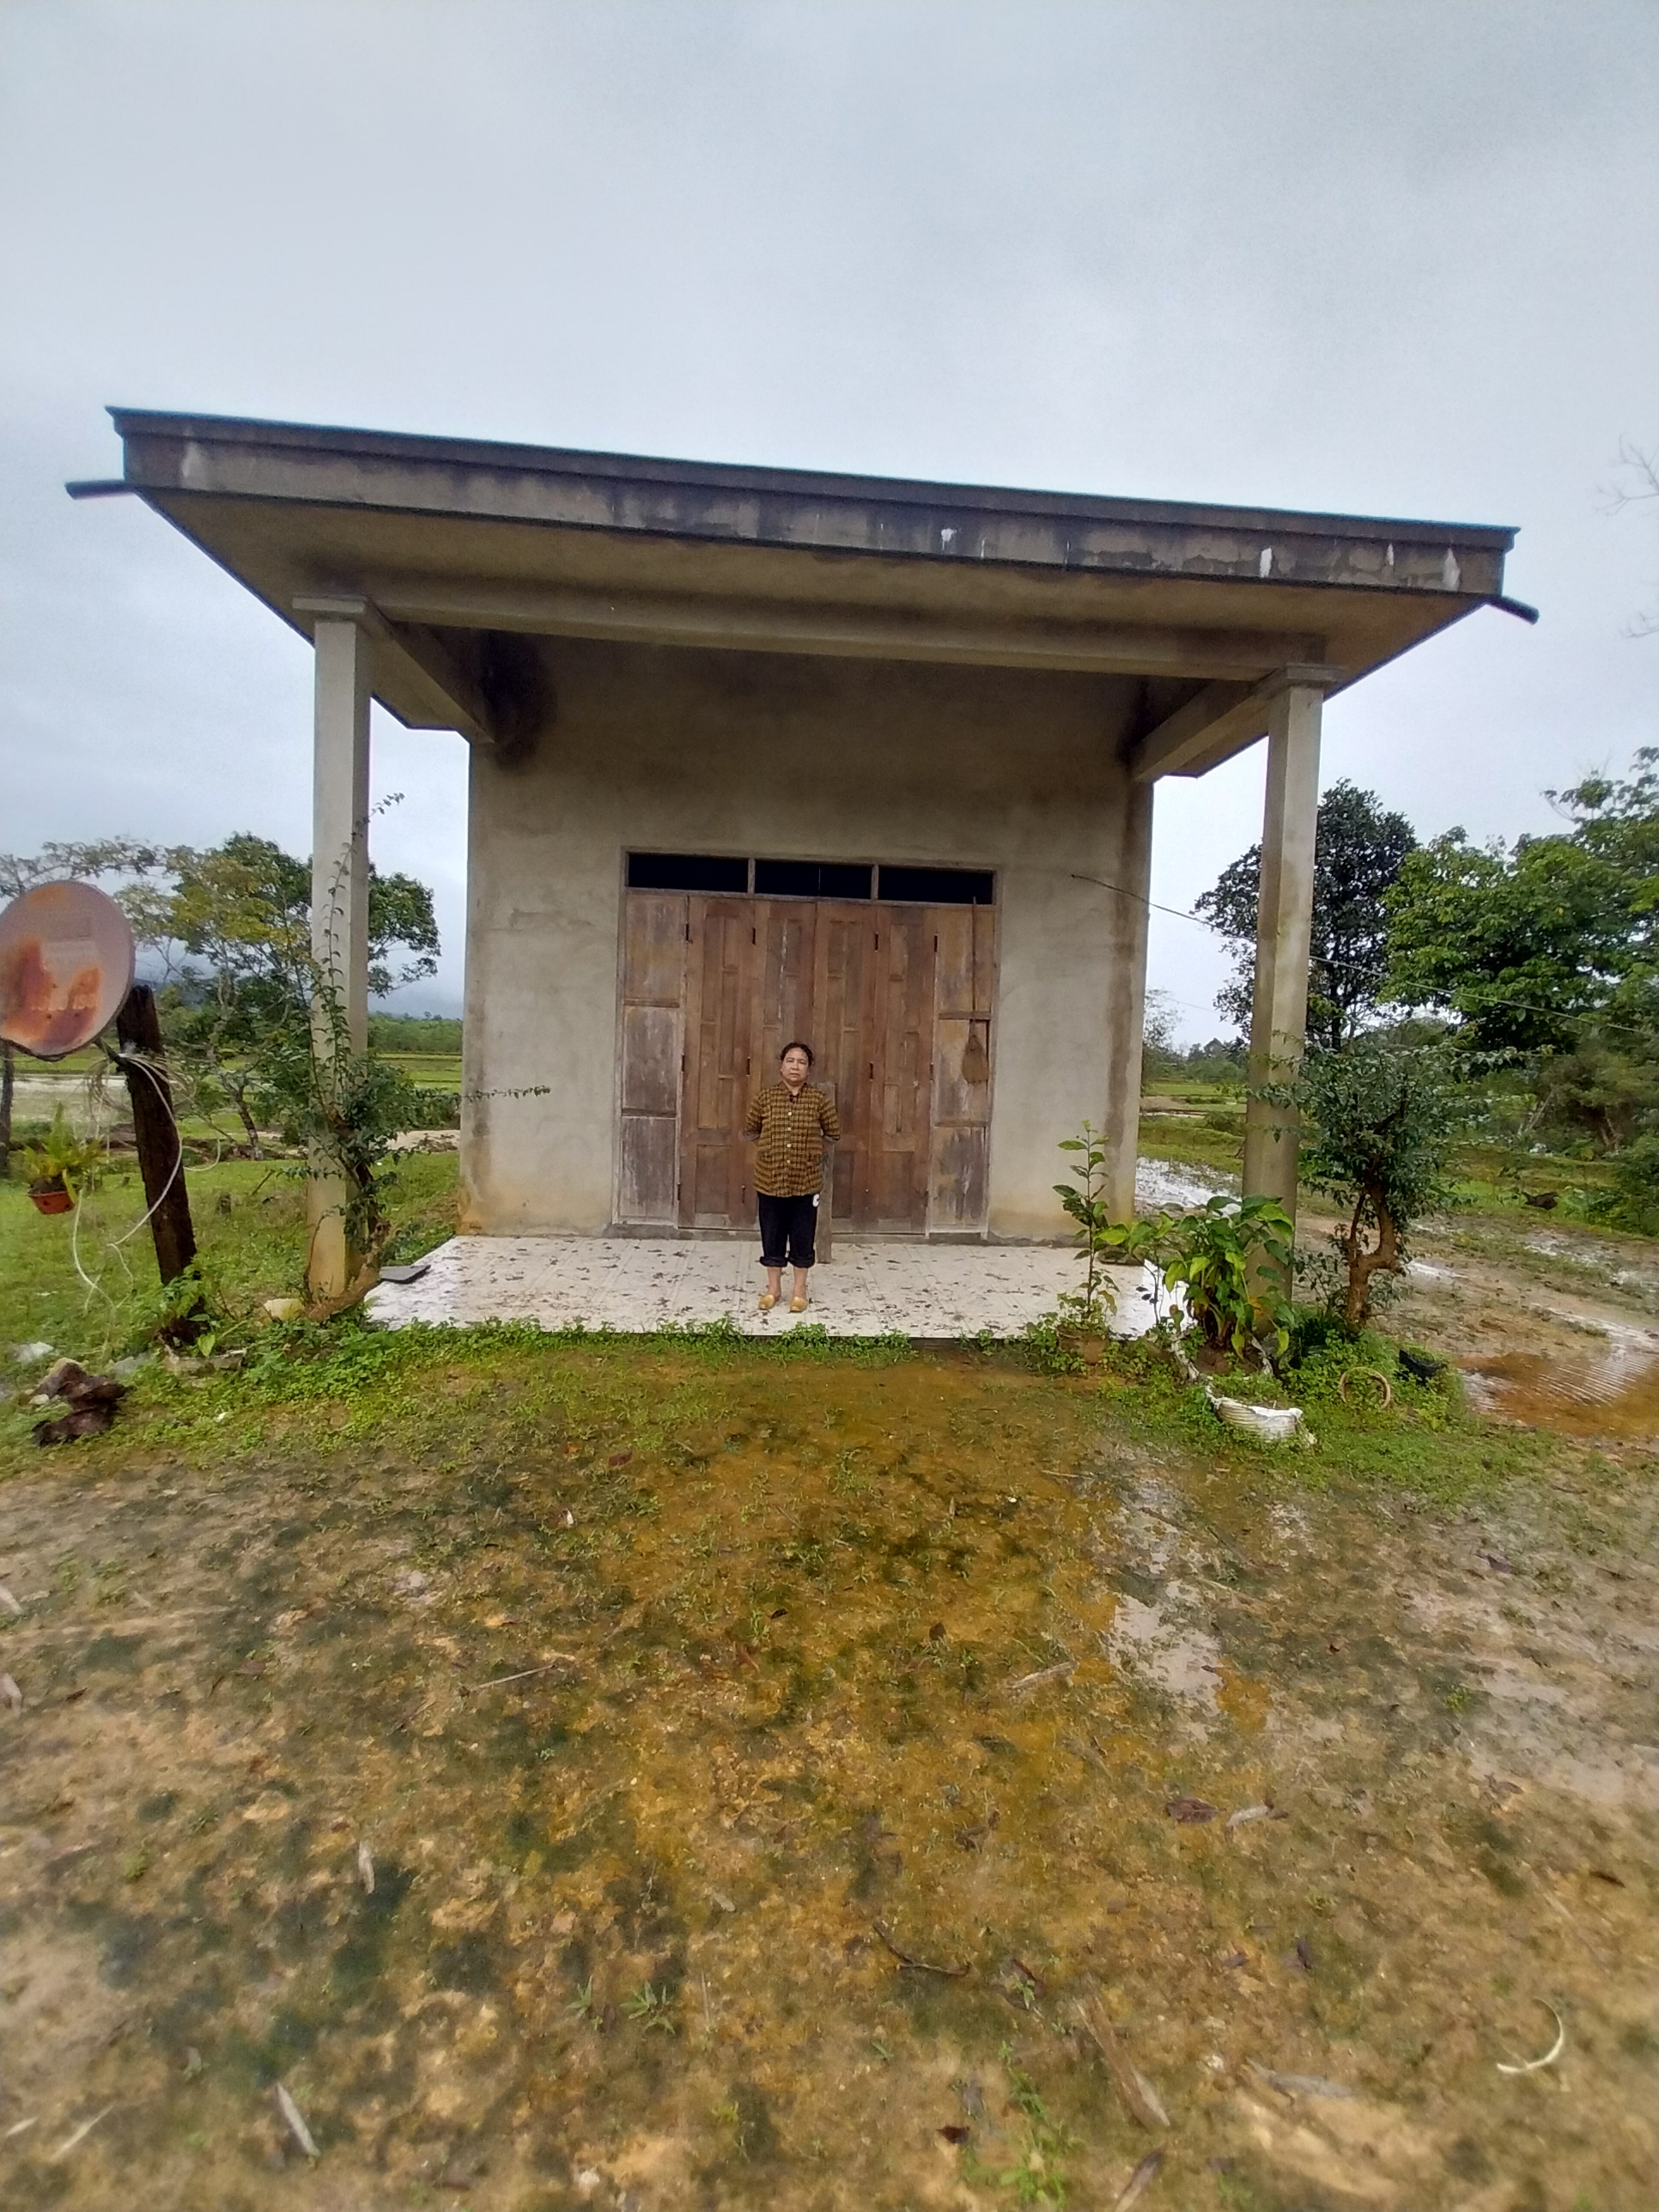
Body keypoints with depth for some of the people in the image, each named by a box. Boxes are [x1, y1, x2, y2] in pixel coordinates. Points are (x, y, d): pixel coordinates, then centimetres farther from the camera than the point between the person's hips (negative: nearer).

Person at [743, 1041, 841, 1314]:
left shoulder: (820, 1099, -5)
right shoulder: (764, 1097, -3)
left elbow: (834, 1133, 6)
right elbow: (750, 1130, 9)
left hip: (806, 1182, -1)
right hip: (770, 1181, 1)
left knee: (803, 1238, 10)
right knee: (772, 1237, 12)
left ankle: (800, 1289, 28)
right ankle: (773, 1287, 30)